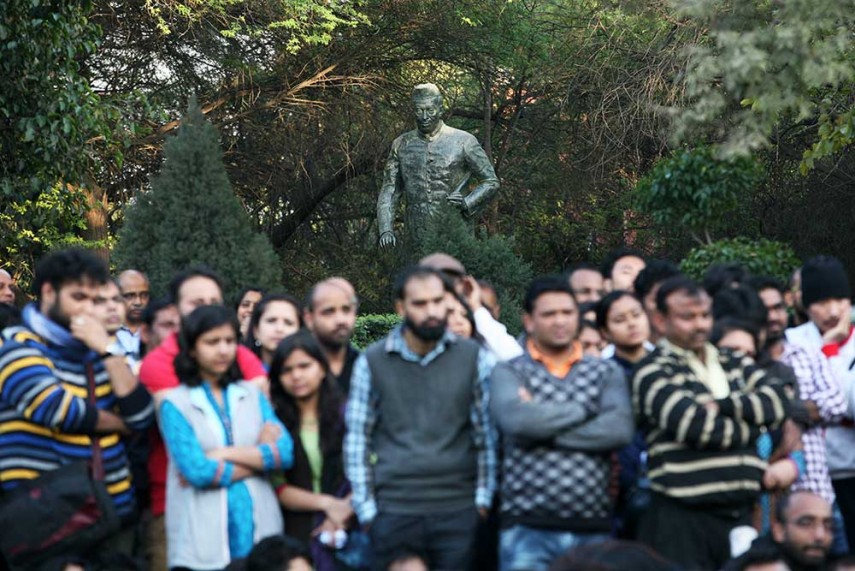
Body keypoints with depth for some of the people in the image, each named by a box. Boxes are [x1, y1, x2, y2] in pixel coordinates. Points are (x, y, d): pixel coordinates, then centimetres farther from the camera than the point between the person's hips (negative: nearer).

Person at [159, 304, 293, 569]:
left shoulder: (252, 394, 13)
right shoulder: (175, 403, 0)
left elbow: (285, 452, 0)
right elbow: (197, 471, -12)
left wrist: (225, 454, -9)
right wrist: (260, 458, -3)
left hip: (259, 530, 3)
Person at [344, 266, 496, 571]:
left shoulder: (474, 357, 4)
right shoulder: (372, 362, 4)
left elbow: (488, 433, 7)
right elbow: (357, 439, 5)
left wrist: (484, 497, 2)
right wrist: (365, 508, 1)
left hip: (459, 510, 0)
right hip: (393, 511, 0)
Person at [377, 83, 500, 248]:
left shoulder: (463, 142, 0)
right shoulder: (401, 145, 9)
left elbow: (491, 182, 5)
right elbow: (389, 190, 10)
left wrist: (467, 203, -13)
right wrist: (385, 229, -5)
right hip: (417, 240, 3)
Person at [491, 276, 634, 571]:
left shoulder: (606, 372, 13)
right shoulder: (509, 372, 6)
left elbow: (620, 429, -6)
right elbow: (516, 420, -16)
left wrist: (544, 424, -9)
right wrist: (585, 409, -5)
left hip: (593, 528, 3)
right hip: (528, 528, -3)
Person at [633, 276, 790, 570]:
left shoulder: (734, 364, 19)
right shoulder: (653, 372, -1)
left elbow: (778, 399, 4)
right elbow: (695, 425, -16)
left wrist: (724, 406, -9)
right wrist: (753, 427, -1)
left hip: (740, 513, 6)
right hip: (683, 519, -6)